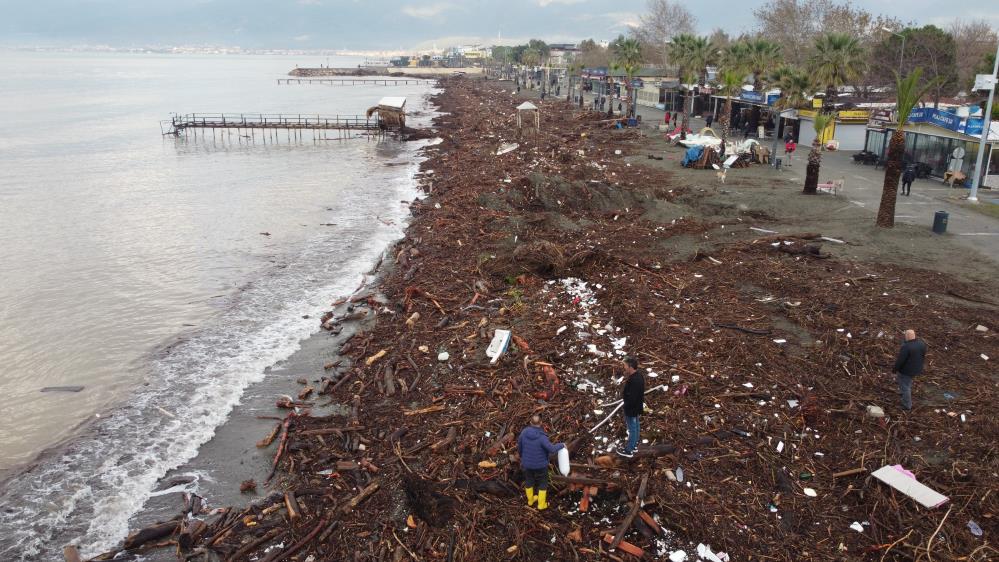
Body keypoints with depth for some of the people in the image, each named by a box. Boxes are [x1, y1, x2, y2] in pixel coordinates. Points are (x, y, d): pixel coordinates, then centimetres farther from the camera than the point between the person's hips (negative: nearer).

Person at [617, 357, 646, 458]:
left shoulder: (634, 381, -35)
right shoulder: (639, 374, -4)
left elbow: (631, 398, -31)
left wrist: (623, 394, -18)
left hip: (632, 408, -10)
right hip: (637, 406, 10)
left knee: (632, 429, 7)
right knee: (636, 426, 25)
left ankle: (629, 450, 23)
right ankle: (634, 445, 43)